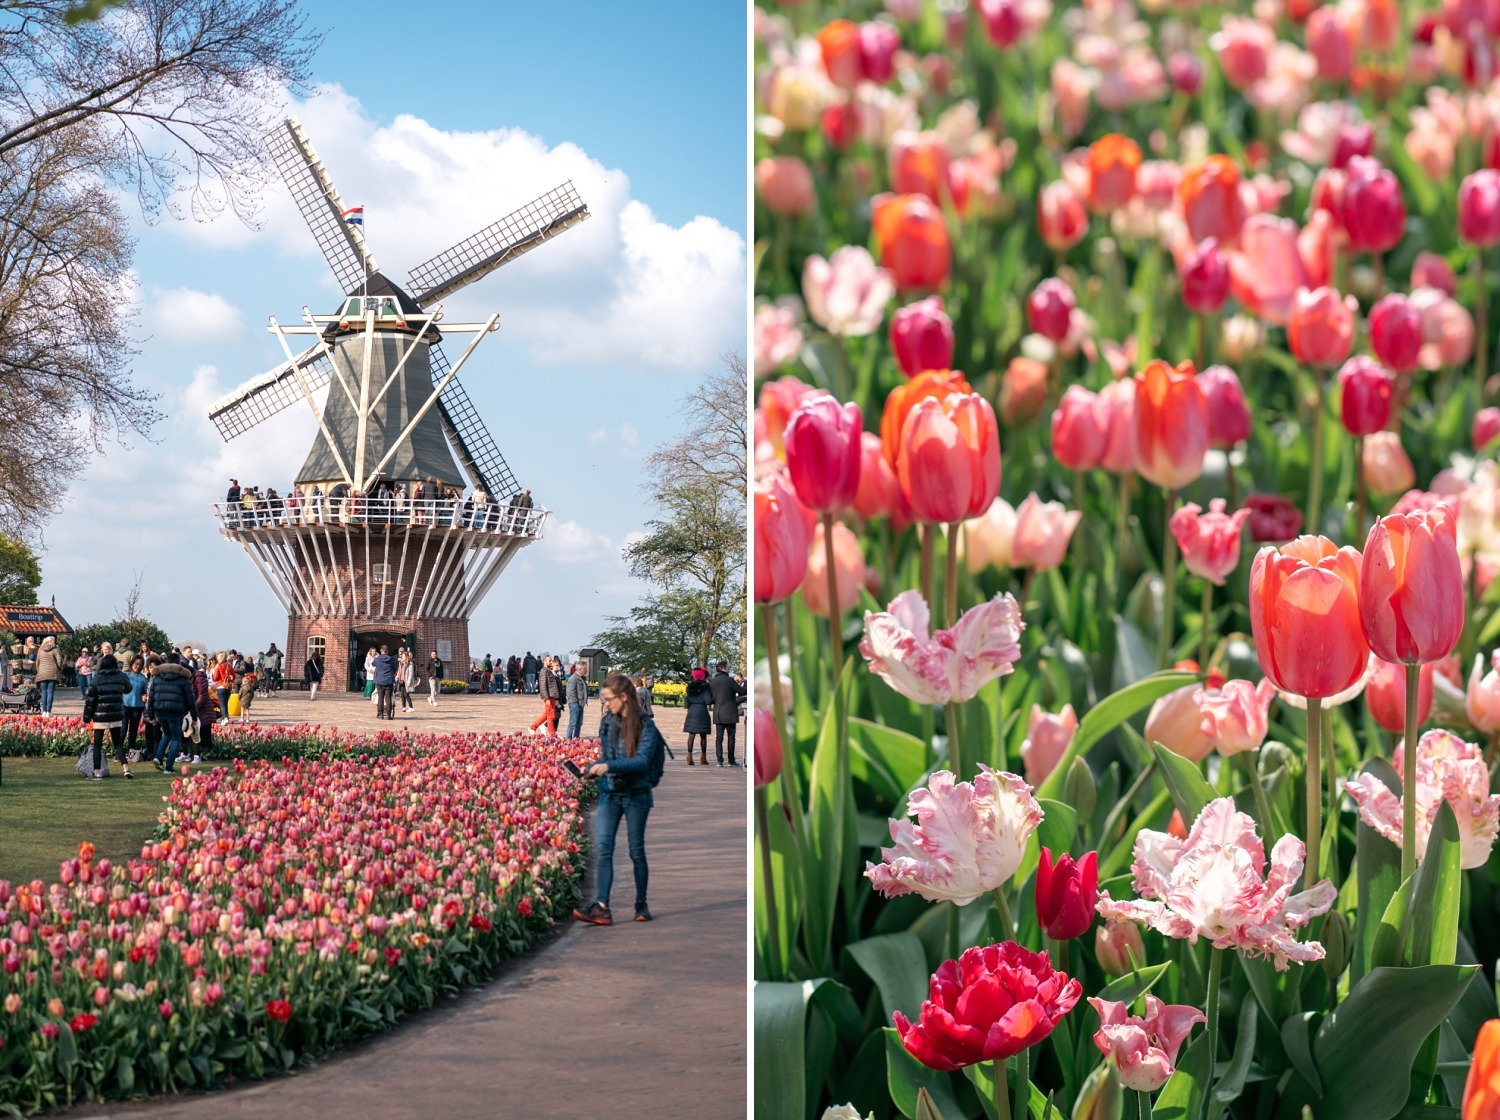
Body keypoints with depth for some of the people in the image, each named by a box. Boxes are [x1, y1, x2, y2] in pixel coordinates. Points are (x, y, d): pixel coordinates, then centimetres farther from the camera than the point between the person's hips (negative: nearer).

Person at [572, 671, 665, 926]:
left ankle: (641, 905, 19)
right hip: (610, 793, 4)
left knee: (636, 850, 5)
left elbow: (642, 761, -20)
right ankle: (601, 908, -18)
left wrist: (609, 766, -30)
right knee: (604, 848, -10)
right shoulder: (607, 722, 8)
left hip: (636, 795, -4)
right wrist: (593, 769, -1)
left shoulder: (645, 726, -10)